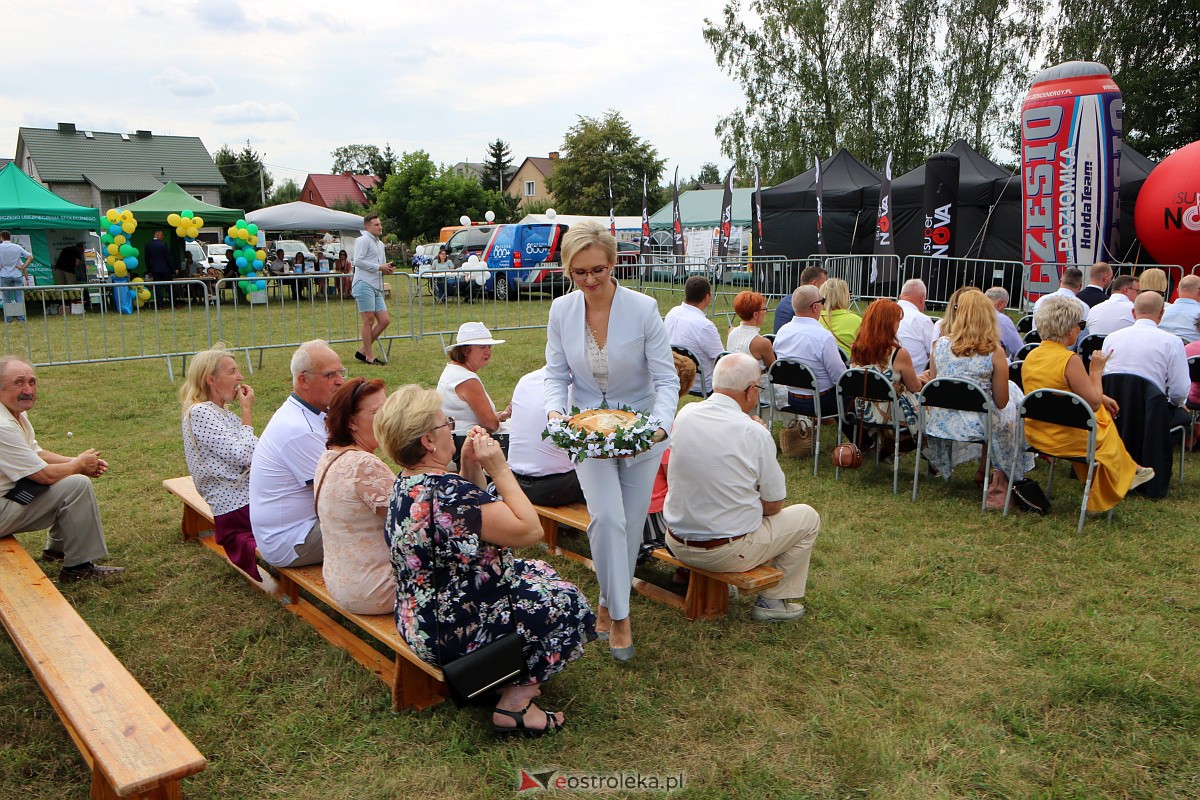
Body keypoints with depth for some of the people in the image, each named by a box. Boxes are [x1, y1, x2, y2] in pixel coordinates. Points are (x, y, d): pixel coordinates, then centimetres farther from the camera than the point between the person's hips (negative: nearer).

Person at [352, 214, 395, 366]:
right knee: (369, 320, -7)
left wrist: (388, 268, 11)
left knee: (384, 321, 4)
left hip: (377, 288, 9)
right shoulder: (363, 240, -3)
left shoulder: (380, 244, 25)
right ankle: (369, 356, -1)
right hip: (364, 285, -9)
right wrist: (379, 267, -14)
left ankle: (363, 351, 13)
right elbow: (358, 261, -14)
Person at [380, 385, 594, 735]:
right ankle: (514, 702, 6)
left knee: (536, 573, 22)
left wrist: (471, 466, -3)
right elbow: (530, 529, -26)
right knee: (568, 605, 5)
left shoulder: (406, 484, -1)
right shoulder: (447, 493, -32)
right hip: (454, 635, -10)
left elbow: (473, 514, 13)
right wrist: (499, 468, -21)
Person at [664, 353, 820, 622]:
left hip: (677, 544, 6)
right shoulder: (755, 433, -18)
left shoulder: (684, 415, -4)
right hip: (728, 553, -6)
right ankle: (773, 601, 18)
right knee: (808, 518, 14)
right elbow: (773, 506, -7)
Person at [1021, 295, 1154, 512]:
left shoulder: (1031, 356, 1)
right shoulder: (1070, 360, -23)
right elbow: (1093, 403, -17)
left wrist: (1101, 397, 17)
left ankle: (1127, 471, 38)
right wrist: (1097, 371, -4)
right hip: (1065, 438, -7)